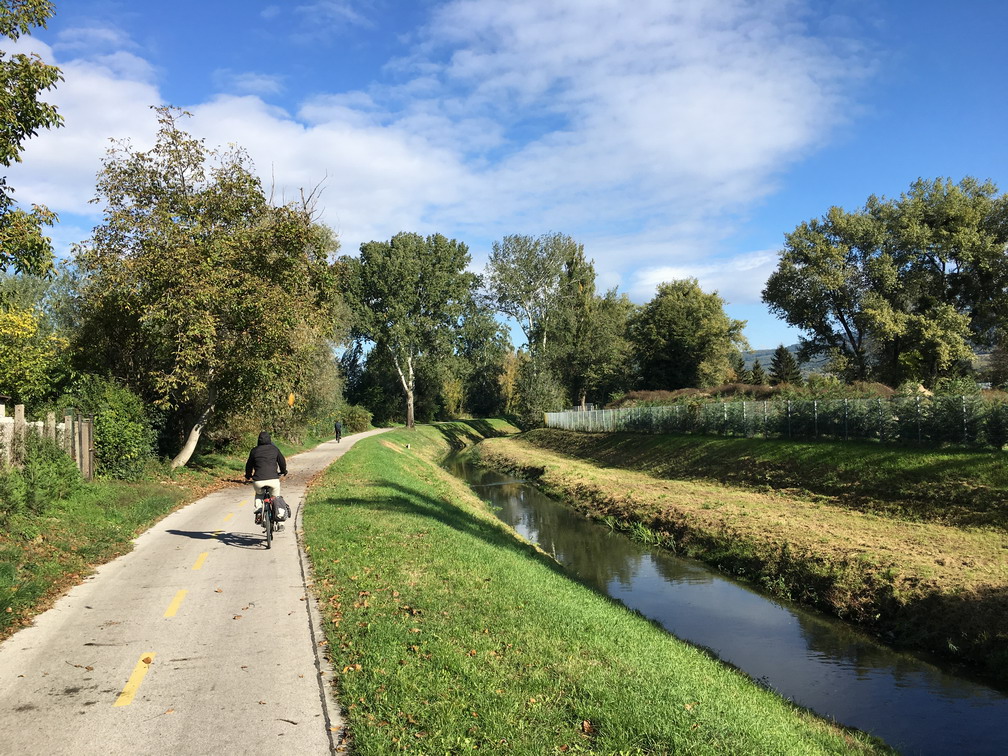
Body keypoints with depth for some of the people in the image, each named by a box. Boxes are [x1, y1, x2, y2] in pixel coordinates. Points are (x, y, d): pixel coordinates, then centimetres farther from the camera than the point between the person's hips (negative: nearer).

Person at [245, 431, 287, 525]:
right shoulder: (274, 449, 9)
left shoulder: (254, 450, 8)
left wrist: (248, 475, 36)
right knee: (276, 495, 24)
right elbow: (282, 461, 17)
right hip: (273, 480, 0)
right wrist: (283, 471, 38)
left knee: (259, 494, 31)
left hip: (258, 481, 1)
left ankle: (258, 509, 8)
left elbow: (249, 464, 17)